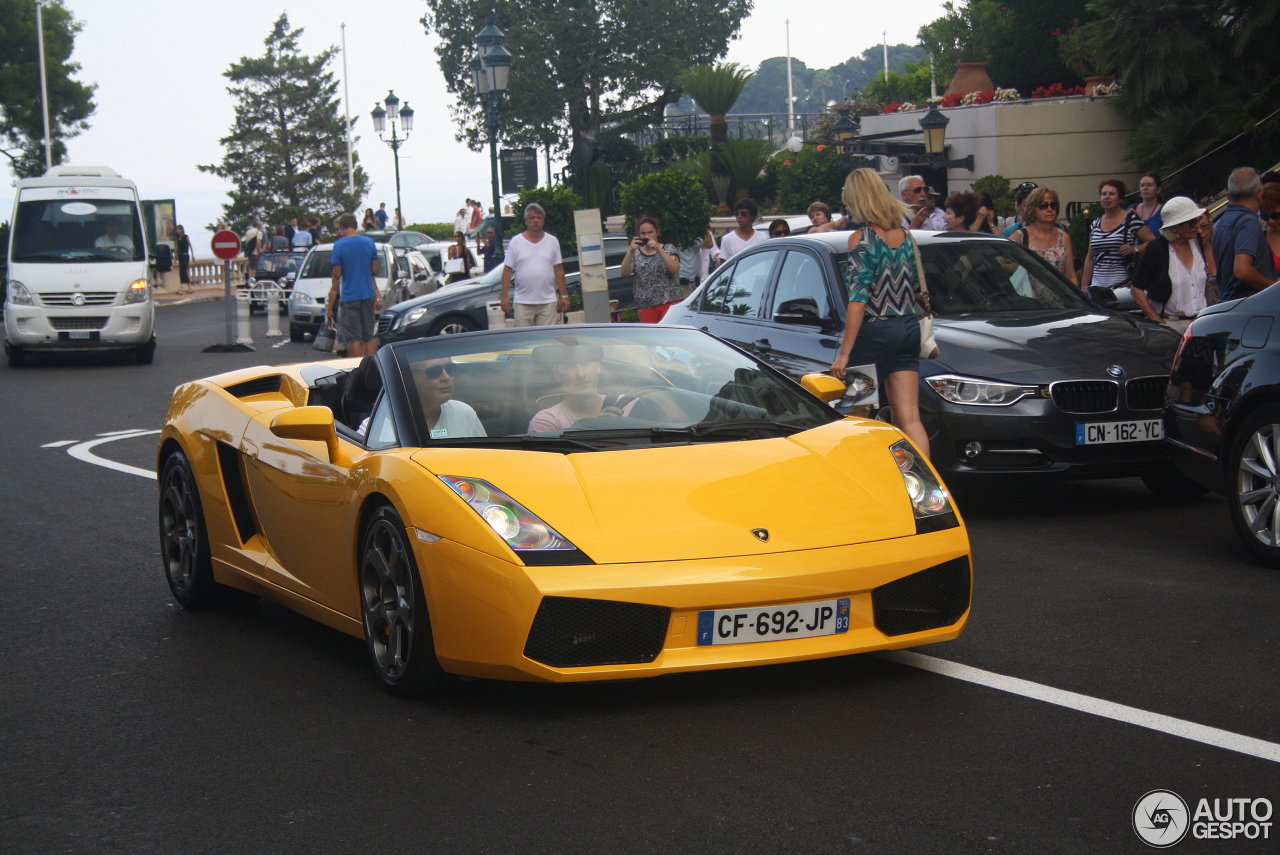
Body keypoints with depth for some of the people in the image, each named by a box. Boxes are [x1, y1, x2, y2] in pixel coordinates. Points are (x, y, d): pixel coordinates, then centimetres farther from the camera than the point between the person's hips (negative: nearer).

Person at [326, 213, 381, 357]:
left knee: (354, 338, 0)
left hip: (350, 297, -4)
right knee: (369, 336, 10)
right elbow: (376, 271, 6)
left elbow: (337, 275, -5)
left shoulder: (340, 245, -6)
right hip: (369, 295, 4)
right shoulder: (369, 242, 3)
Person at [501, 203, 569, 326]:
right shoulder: (516, 242, 4)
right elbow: (507, 271, 2)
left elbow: (559, 270, 10)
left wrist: (564, 296, 6)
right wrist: (504, 296, -5)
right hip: (522, 302, -1)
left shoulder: (552, 241, 9)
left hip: (548, 301, 1)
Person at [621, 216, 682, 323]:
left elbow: (674, 269, -10)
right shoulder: (636, 253, 12)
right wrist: (630, 252, -14)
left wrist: (658, 249, -18)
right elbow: (624, 274, -2)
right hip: (646, 305, 2)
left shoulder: (668, 249, 7)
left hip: (670, 302, -2)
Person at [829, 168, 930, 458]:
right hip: (908, 329, 6)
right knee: (909, 419, 1)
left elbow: (859, 298, -16)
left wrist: (844, 352, -17)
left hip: (874, 333, -6)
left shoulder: (861, 238, -11)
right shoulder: (905, 235, 9)